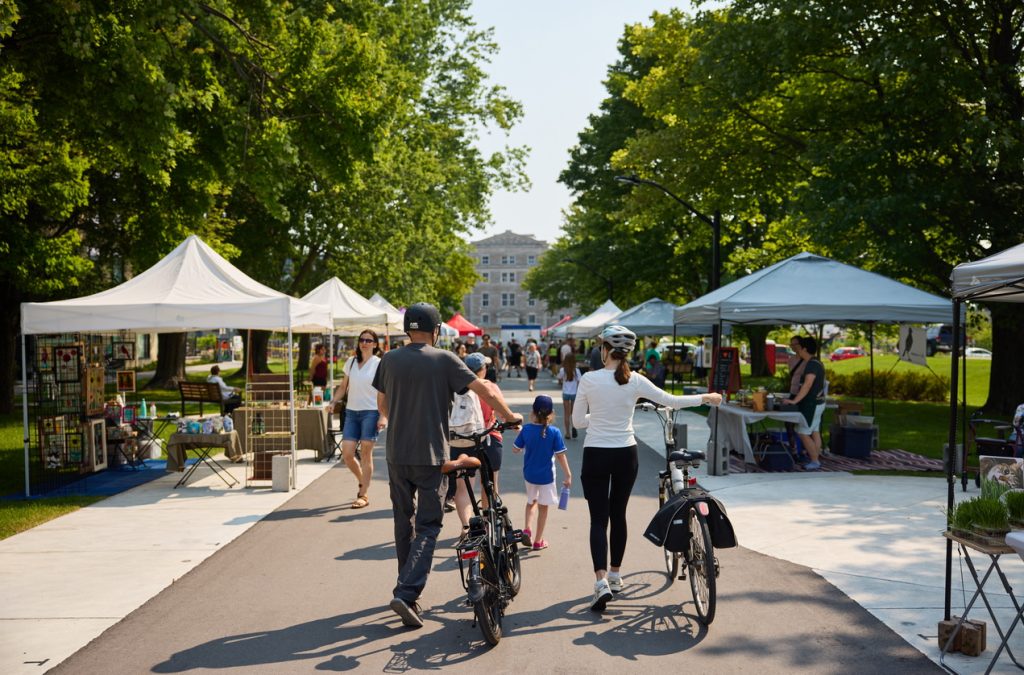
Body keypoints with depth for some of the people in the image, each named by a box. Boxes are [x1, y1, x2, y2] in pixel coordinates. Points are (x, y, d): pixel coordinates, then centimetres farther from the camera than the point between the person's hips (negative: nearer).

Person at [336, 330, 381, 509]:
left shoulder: (379, 364, -3)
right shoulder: (351, 362, 11)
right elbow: (343, 387, 17)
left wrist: (383, 416, -15)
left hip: (370, 412, -5)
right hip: (351, 412, 5)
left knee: (365, 454, -3)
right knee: (346, 454, -1)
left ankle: (364, 495, 6)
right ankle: (362, 482, 25)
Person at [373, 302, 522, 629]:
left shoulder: (389, 360, 4)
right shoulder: (444, 360, -7)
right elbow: (486, 391, -9)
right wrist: (510, 416, 6)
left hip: (397, 454, 4)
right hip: (431, 455, -4)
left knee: (404, 521, 18)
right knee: (427, 526, 1)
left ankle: (408, 585, 29)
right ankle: (406, 593, -12)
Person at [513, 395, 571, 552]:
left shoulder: (526, 429, -9)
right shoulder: (554, 432, -16)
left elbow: (515, 449, 0)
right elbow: (560, 456, -13)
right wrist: (568, 475, -5)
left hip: (529, 474, 3)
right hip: (546, 475, -3)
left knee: (531, 502, 26)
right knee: (543, 507, 11)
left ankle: (527, 529, 7)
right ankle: (538, 541, 18)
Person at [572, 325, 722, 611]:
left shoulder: (589, 379, -11)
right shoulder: (635, 381, -7)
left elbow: (577, 421, -5)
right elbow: (671, 401, 0)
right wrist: (705, 397, 14)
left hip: (595, 456, -2)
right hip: (626, 455, 2)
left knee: (599, 518, 2)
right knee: (618, 514, 17)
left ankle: (602, 581, -13)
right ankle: (615, 575, 30)